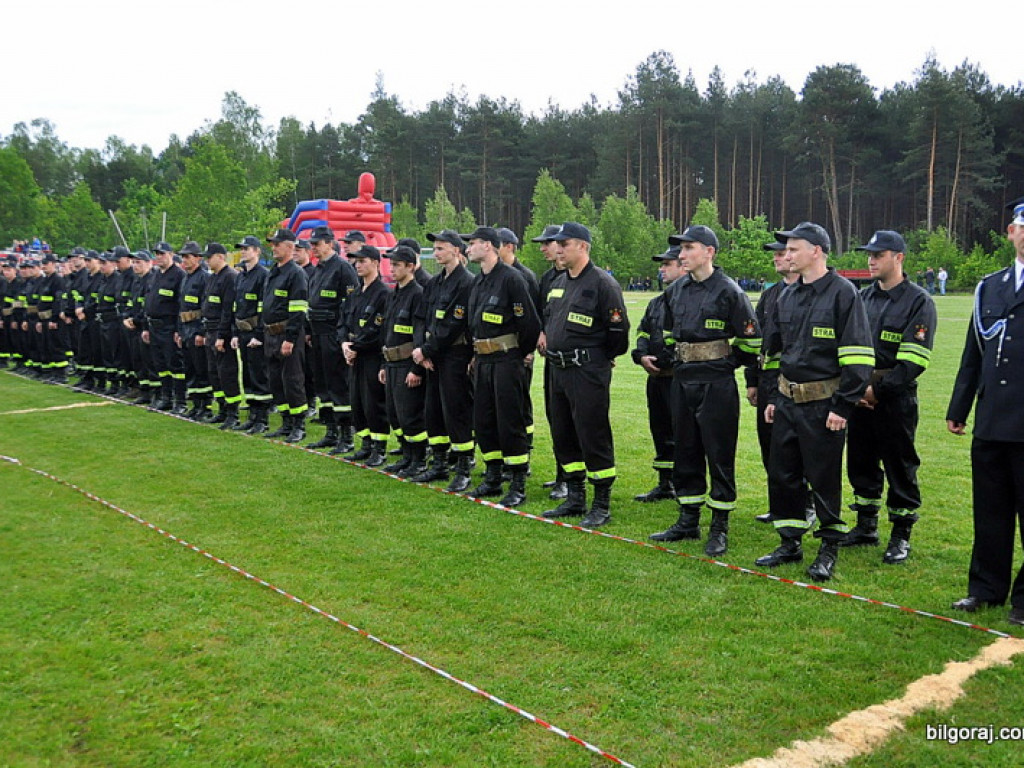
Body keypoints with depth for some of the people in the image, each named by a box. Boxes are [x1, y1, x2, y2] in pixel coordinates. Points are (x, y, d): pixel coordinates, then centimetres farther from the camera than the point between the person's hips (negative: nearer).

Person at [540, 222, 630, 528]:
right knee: (563, 436, 14)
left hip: (588, 373, -9)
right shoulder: (558, 283, 14)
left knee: (593, 437, -3)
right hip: (558, 370, 9)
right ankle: (575, 498, 27)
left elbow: (618, 330, -11)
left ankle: (602, 506, 7)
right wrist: (547, 342, 17)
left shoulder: (602, 283, -11)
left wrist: (598, 359, -2)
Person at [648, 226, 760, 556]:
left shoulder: (728, 290, -10)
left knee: (719, 454, 1)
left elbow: (751, 340, -6)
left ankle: (719, 528, 10)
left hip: (717, 384, -6)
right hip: (682, 380, 7)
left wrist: (724, 363, 3)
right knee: (685, 452, 12)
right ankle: (688, 521, 23)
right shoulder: (675, 291, 8)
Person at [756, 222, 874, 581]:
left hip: (823, 405, -7)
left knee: (824, 478, 3)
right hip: (787, 401, 7)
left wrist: (843, 406, -17)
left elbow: (858, 357, -14)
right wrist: (773, 397, 15)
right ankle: (790, 543, 25)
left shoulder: (843, 293, -10)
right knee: (782, 474, 11)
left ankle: (829, 548, 18)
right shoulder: (787, 296, 11)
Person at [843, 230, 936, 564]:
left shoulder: (919, 301, -8)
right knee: (860, 462, 12)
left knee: (900, 466, 3)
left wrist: (879, 389, -17)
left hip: (895, 398, -6)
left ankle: (901, 536, 15)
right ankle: (866, 527, 27)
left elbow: (914, 361, -14)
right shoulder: (863, 298, 10)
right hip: (859, 395, 6)